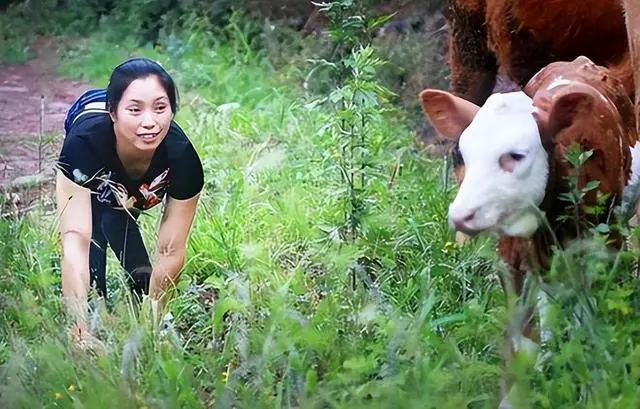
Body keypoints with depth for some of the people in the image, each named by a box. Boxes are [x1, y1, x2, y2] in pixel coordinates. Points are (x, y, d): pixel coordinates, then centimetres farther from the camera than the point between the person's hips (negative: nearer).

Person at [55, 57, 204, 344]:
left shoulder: (181, 158, -41)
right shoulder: (84, 142, -47)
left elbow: (170, 252, -30)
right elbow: (75, 241, -50)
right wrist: (79, 325, -57)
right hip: (91, 186, 0)